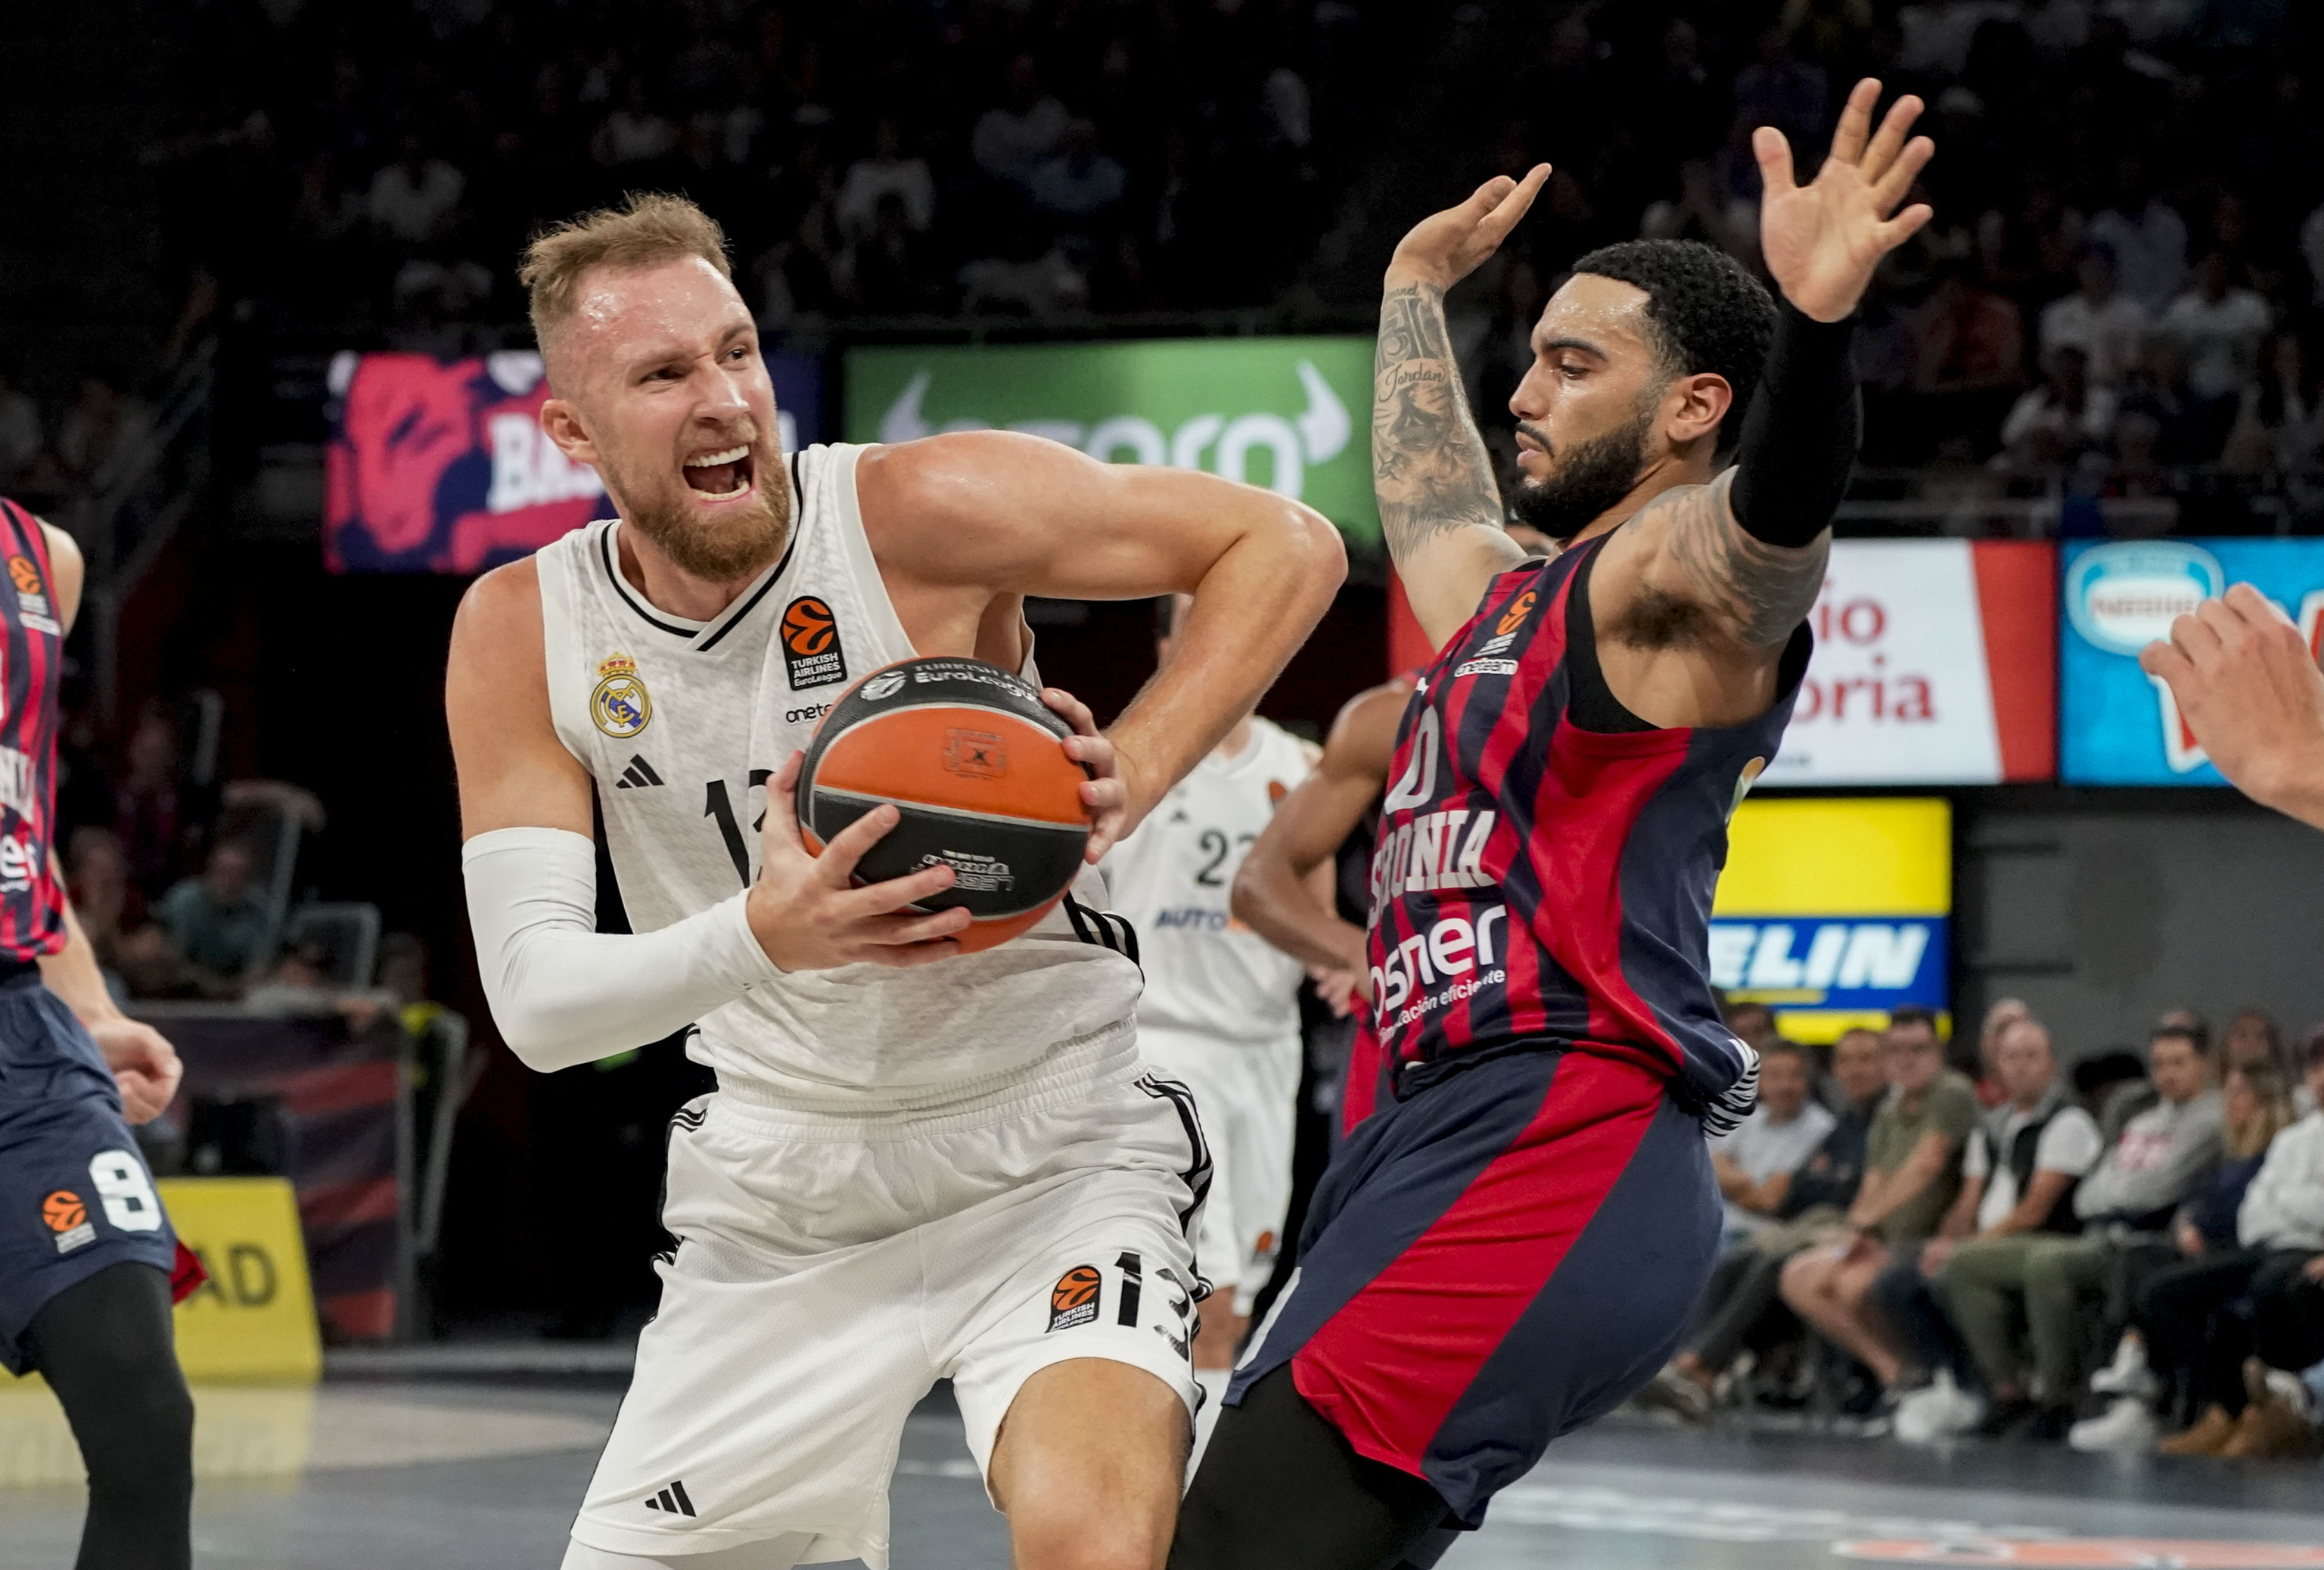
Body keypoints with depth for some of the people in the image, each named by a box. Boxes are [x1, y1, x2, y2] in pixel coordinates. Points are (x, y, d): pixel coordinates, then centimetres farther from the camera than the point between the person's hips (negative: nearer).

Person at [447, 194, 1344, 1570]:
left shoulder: (915, 513, -17)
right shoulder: (521, 635, -7)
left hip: (1046, 1160, -4)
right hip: (782, 1198, 4)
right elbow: (535, 999, -13)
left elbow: (1288, 544, -11)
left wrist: (1131, 781, -25)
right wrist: (762, 937, -31)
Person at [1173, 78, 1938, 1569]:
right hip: (1438, 1139, 10)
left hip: (1552, 1150, -10)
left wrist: (1814, 324, -45)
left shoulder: (1674, 582, -2)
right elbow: (1421, 485, 50)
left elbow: (1778, 510, -27)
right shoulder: (1509, 597, 26)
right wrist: (1417, 290, 61)